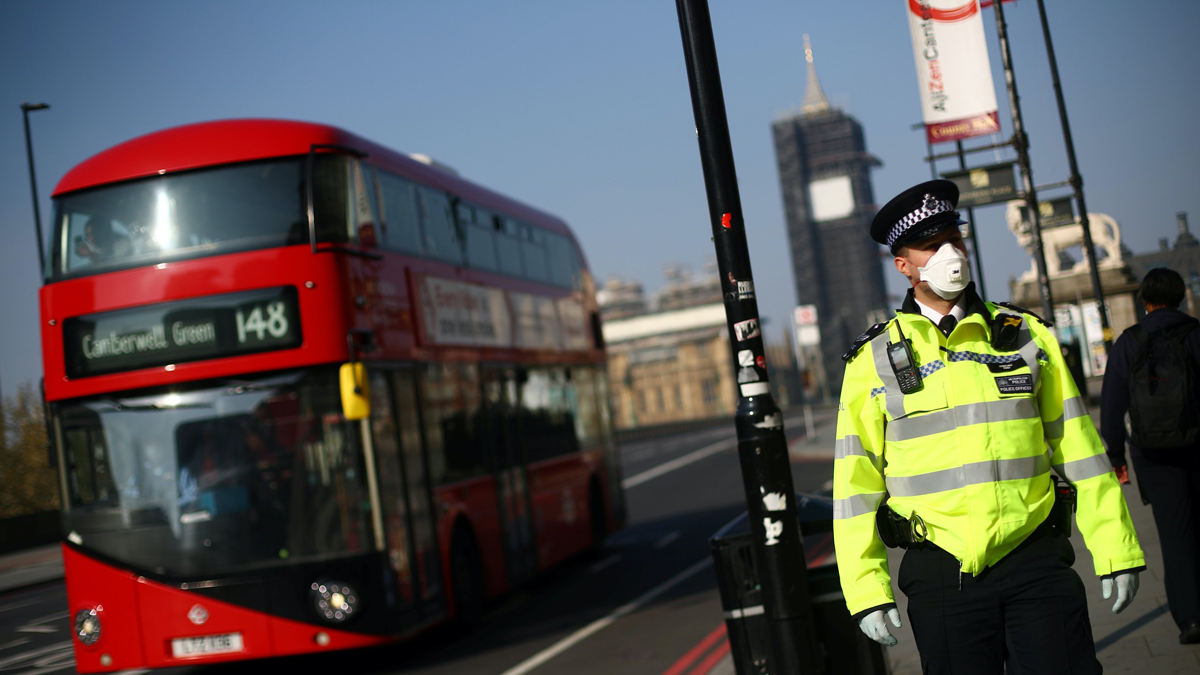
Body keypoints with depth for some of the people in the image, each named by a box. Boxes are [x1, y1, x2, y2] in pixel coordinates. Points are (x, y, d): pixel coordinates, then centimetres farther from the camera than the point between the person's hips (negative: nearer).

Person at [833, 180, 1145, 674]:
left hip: (1037, 563, 1)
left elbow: (1078, 448, 10)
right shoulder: (874, 360, 2)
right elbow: (855, 485, 2)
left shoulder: (1026, 334, 8)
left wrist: (1115, 548, 7)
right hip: (941, 575, -1)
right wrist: (867, 589, -3)